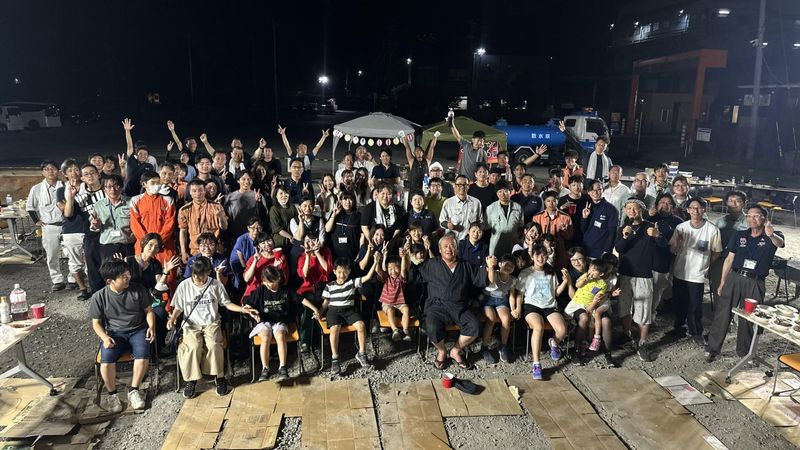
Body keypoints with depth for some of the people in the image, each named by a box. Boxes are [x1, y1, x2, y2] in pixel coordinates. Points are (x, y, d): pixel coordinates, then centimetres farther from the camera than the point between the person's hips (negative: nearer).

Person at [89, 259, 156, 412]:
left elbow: (148, 311, 6)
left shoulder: (138, 289, -3)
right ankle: (112, 394, -6)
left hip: (138, 330, 0)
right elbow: (96, 323, 2)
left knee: (143, 354, -31)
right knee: (106, 359, -29)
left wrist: (151, 326, -12)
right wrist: (105, 337, -16)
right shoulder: (99, 297, -4)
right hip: (115, 333, 0)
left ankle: (134, 391, -10)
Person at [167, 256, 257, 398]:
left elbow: (227, 304, 5)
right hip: (191, 324, 0)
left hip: (211, 323, 0)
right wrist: (172, 318, -13)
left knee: (213, 345, -30)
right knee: (194, 346, -31)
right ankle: (191, 379, -10)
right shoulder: (184, 285, -2)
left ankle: (219, 377, -9)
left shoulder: (216, 285, -2)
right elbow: (178, 308, 7)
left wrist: (243, 309, -8)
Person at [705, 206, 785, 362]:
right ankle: (712, 349, 7)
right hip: (734, 278, 2)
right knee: (722, 314, 0)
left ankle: (744, 352, 25)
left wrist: (771, 235, -51)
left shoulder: (773, 237, 0)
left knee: (748, 319, 9)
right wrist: (722, 283, 7)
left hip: (755, 283, -1)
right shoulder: (739, 236, 8)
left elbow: (780, 243, -26)